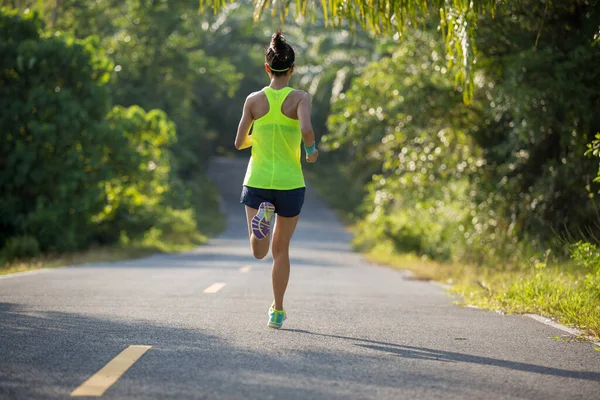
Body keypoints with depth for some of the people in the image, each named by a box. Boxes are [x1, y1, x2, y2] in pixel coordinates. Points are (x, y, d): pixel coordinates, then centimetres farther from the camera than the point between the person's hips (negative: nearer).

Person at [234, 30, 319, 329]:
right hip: (290, 184, 0)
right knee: (281, 250, 16)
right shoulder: (300, 98, -7)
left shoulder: (254, 100, -1)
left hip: (257, 181, 0)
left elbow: (239, 143, 2)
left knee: (259, 252, 1)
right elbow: (306, 129, -25)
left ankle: (262, 215, -30)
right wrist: (312, 149, -5)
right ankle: (277, 312, 20)